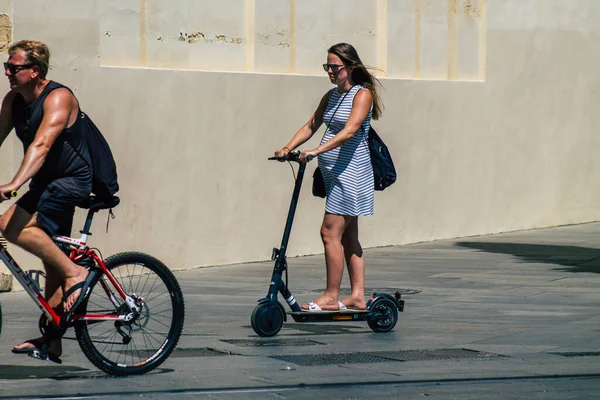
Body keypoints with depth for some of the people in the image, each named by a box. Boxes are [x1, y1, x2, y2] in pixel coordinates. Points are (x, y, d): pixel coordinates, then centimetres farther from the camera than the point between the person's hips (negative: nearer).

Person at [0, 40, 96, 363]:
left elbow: (41, 144, -33)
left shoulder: (58, 98, -20)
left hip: (71, 181, -9)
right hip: (47, 183, 9)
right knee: (52, 261, 11)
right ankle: (52, 340, 15)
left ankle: (74, 273, -17)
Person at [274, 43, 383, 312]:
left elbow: (349, 131, -23)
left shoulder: (362, 94, -11)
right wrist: (287, 148, -3)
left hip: (351, 171, -9)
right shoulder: (331, 96, 14)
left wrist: (317, 151, -33)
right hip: (333, 173, 9)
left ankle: (331, 297, -8)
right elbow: (311, 125, 13)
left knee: (330, 232, -12)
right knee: (348, 236, 9)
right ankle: (357, 297, 13)